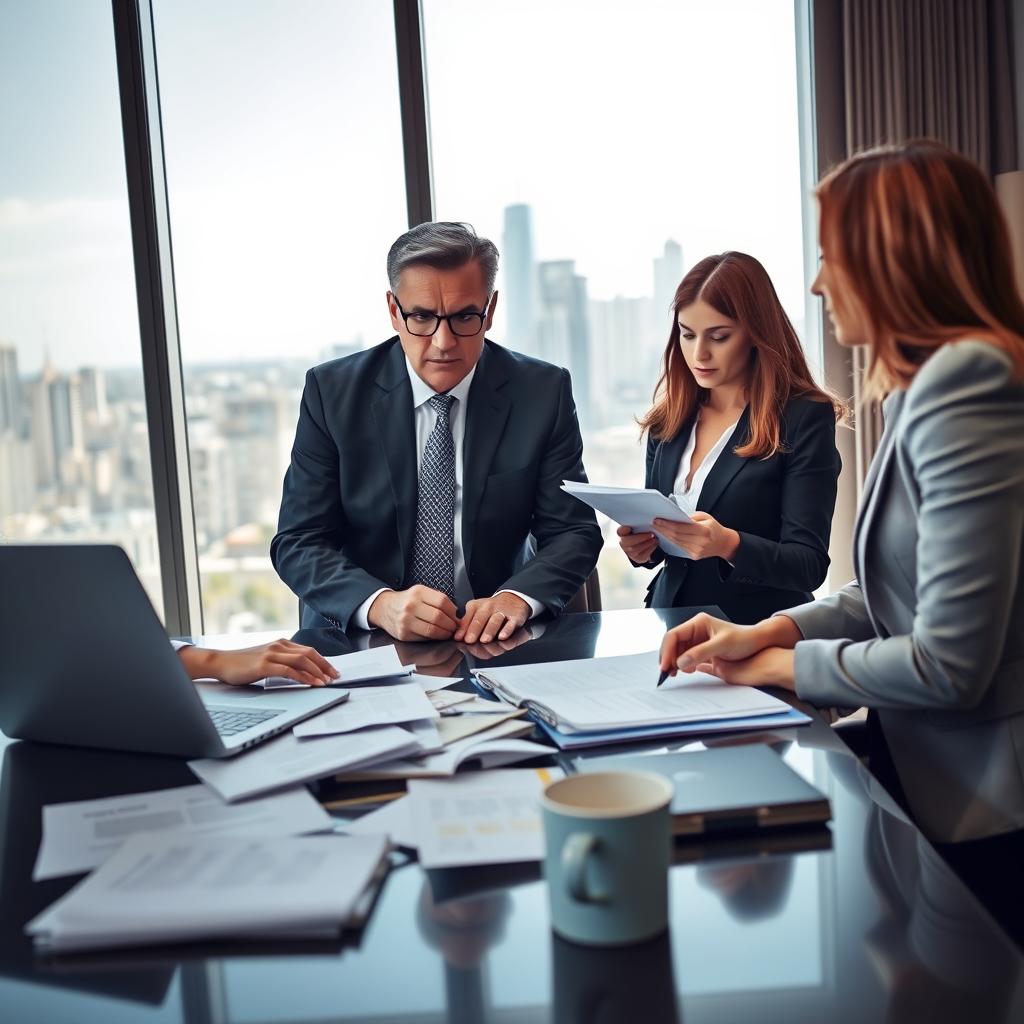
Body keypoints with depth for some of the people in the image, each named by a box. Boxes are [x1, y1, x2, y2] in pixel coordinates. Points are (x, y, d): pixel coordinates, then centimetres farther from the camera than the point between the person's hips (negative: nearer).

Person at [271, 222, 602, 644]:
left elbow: (574, 531, -1)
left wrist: (517, 597, -22)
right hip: (360, 644, -1)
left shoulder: (543, 392, -1)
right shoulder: (332, 392, -3)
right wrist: (380, 604, -25)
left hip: (494, 641, 2)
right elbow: (298, 544, -5)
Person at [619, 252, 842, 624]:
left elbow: (810, 565, -10)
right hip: (672, 619, 5)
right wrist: (641, 545, -3)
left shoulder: (805, 418, -6)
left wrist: (729, 545, -26)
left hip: (759, 632, -4)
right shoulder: (670, 418, 8)